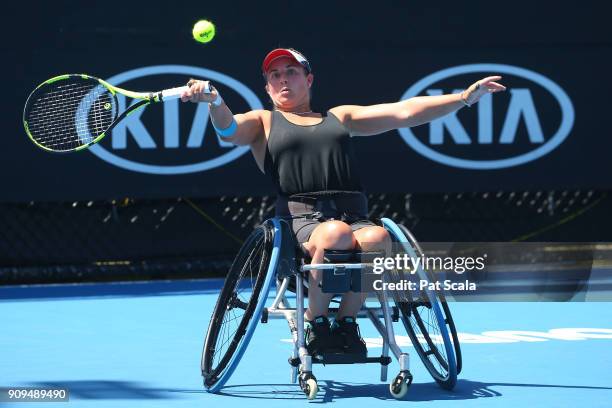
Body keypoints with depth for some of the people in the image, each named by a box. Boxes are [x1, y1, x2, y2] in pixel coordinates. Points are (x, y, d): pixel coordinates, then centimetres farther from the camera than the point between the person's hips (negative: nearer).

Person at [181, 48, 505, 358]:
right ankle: (315, 324, -19)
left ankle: (346, 320, -14)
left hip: (354, 217, 2)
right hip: (301, 219, -2)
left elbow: (405, 112, 24)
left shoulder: (340, 117, 31)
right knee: (336, 234, -39)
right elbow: (228, 129, 1)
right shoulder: (263, 122, 24)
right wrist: (214, 100, -22)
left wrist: (464, 97, 15)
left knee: (377, 237, -35)